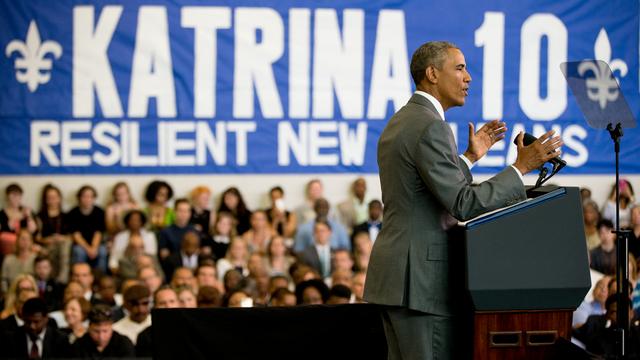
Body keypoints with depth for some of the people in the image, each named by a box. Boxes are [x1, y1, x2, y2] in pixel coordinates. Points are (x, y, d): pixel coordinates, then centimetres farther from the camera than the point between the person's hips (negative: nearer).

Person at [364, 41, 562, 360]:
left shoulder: (398, 123, 16)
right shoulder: (430, 127, -15)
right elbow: (463, 204, -20)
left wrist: (469, 157, 23)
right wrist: (522, 167, -17)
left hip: (394, 274, 10)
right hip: (422, 277, -10)